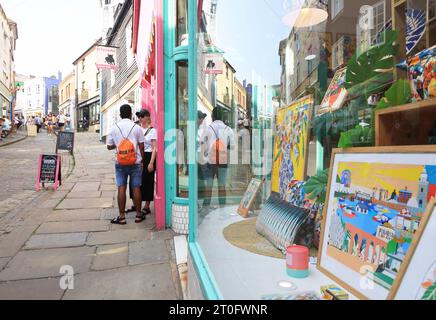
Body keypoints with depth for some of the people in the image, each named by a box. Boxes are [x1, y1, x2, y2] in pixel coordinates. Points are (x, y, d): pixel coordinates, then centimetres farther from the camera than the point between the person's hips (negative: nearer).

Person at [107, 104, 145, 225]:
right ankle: (138, 215, 13)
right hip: (135, 162, -1)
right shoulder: (136, 128, -3)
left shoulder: (114, 128, 1)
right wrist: (142, 160, 9)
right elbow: (141, 146, -1)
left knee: (121, 188, 3)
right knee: (136, 188, 5)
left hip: (120, 163, 1)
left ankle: (122, 216, 6)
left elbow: (109, 146, 7)